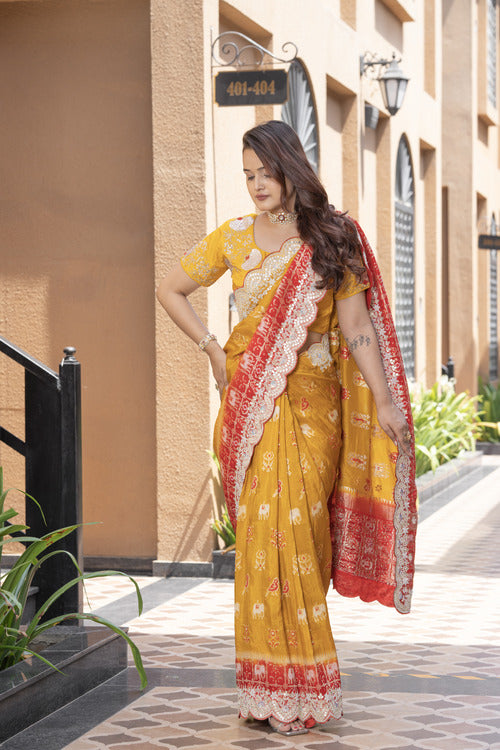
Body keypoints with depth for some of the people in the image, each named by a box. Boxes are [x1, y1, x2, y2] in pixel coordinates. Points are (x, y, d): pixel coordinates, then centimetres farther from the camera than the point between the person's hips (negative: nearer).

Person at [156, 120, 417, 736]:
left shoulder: (332, 238, 5)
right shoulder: (234, 238, 7)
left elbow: (357, 327, 3)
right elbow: (170, 289, 18)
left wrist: (385, 402, -5)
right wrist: (213, 350, 7)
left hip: (312, 403, -1)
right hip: (251, 403, 1)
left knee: (299, 533, -3)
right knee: (264, 534, -5)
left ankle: (298, 691, 7)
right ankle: (274, 688, 2)